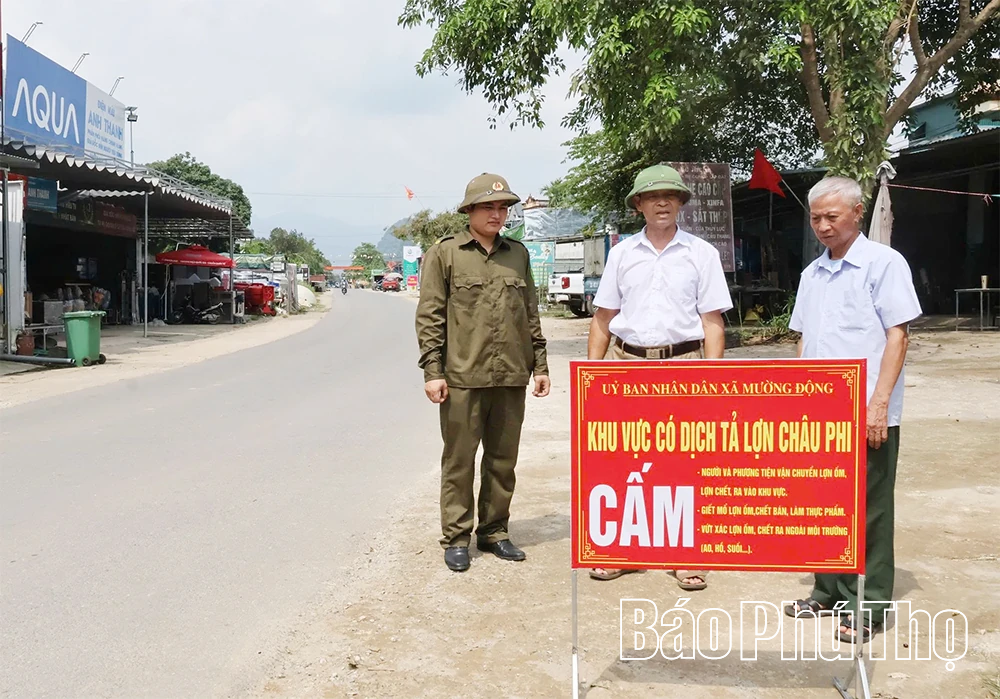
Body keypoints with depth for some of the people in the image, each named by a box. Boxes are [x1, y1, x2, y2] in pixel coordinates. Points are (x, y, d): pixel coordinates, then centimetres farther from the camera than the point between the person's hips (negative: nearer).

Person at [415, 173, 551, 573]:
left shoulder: (518, 254, 14)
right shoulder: (444, 254, 1)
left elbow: (531, 314, 17)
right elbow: (429, 316, -2)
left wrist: (540, 364, 13)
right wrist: (432, 370, -9)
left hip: (511, 377, 4)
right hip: (463, 378, -4)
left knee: (503, 461, 10)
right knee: (459, 462, 3)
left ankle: (494, 532, 23)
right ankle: (456, 539, 13)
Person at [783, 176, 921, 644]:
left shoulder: (883, 264, -5)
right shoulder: (812, 273, 14)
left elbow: (897, 335, -10)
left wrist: (879, 403, -16)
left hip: (866, 415, -6)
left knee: (868, 512, 1)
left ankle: (868, 607, 10)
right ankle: (830, 592, 25)